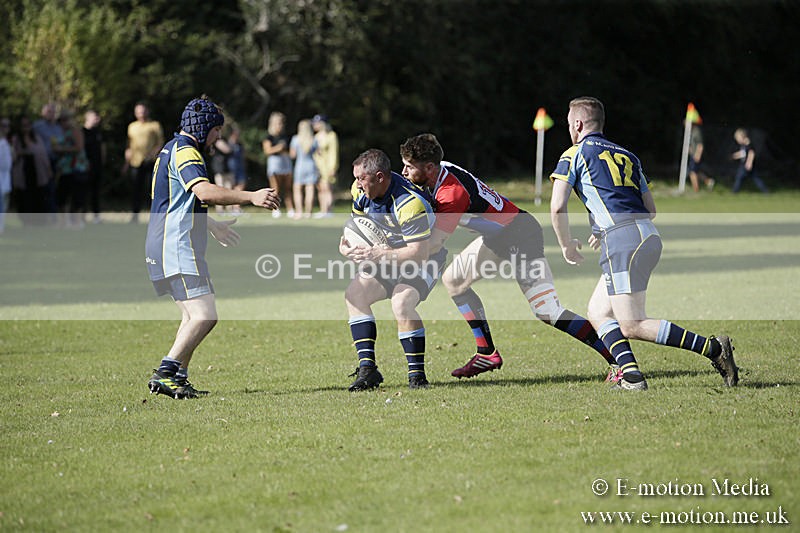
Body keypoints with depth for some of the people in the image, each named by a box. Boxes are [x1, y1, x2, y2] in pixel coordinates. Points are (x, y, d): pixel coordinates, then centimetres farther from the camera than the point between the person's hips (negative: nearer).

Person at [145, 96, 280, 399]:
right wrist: (251, 197, -31)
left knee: (192, 316, 15)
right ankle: (164, 374, -21)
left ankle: (178, 379, 13)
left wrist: (211, 226, 45)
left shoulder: (172, 149, 22)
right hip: (177, 247, -11)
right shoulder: (185, 152, -12)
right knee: (205, 315, -16)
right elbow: (205, 192, -30)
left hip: (166, 247, 11)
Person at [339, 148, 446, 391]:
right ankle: (367, 368, -12)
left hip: (425, 259, -8)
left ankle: (417, 375, -19)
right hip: (389, 256, 8)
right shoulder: (361, 191, -9)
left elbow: (419, 253, -34)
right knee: (354, 293, -10)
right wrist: (347, 246, -11)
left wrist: (378, 254, -36)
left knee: (402, 304, -30)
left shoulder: (409, 203, -34)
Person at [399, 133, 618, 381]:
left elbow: (433, 245, -28)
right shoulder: (441, 169, -3)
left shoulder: (452, 193, -29)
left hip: (521, 237, -10)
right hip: (497, 237, 10)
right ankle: (487, 353, 14)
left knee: (549, 314, -14)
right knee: (452, 280, 11)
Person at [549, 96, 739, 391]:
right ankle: (631, 374, -2)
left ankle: (713, 348, -17)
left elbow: (557, 207, -4)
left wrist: (566, 244, 12)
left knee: (632, 326, -9)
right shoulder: (627, 155, 25)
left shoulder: (574, 155, 6)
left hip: (622, 240, -8)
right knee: (597, 312, 16)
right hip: (650, 235, 8)